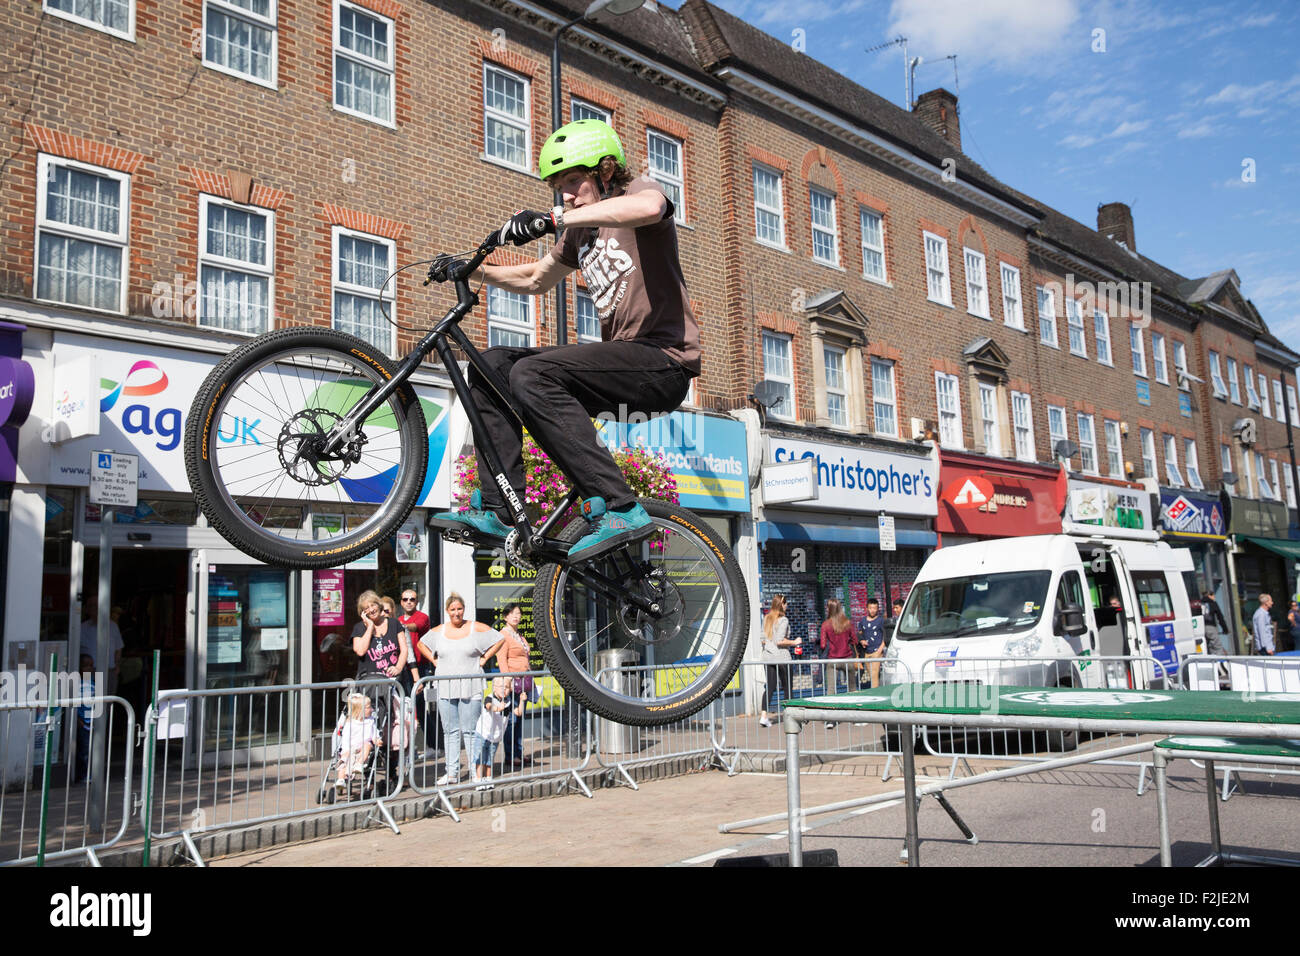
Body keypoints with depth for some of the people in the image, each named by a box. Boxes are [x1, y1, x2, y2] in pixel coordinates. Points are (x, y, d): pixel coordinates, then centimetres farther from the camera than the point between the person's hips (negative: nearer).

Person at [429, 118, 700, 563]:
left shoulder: (638, 190, -2)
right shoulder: (579, 231, 20)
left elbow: (648, 207, -29)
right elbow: (535, 279, 34)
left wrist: (552, 219, -34)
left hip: (663, 357, -8)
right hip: (621, 353, 9)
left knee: (532, 374, -27)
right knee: (491, 365, 2)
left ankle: (619, 510, -29)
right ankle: (496, 511, -3)